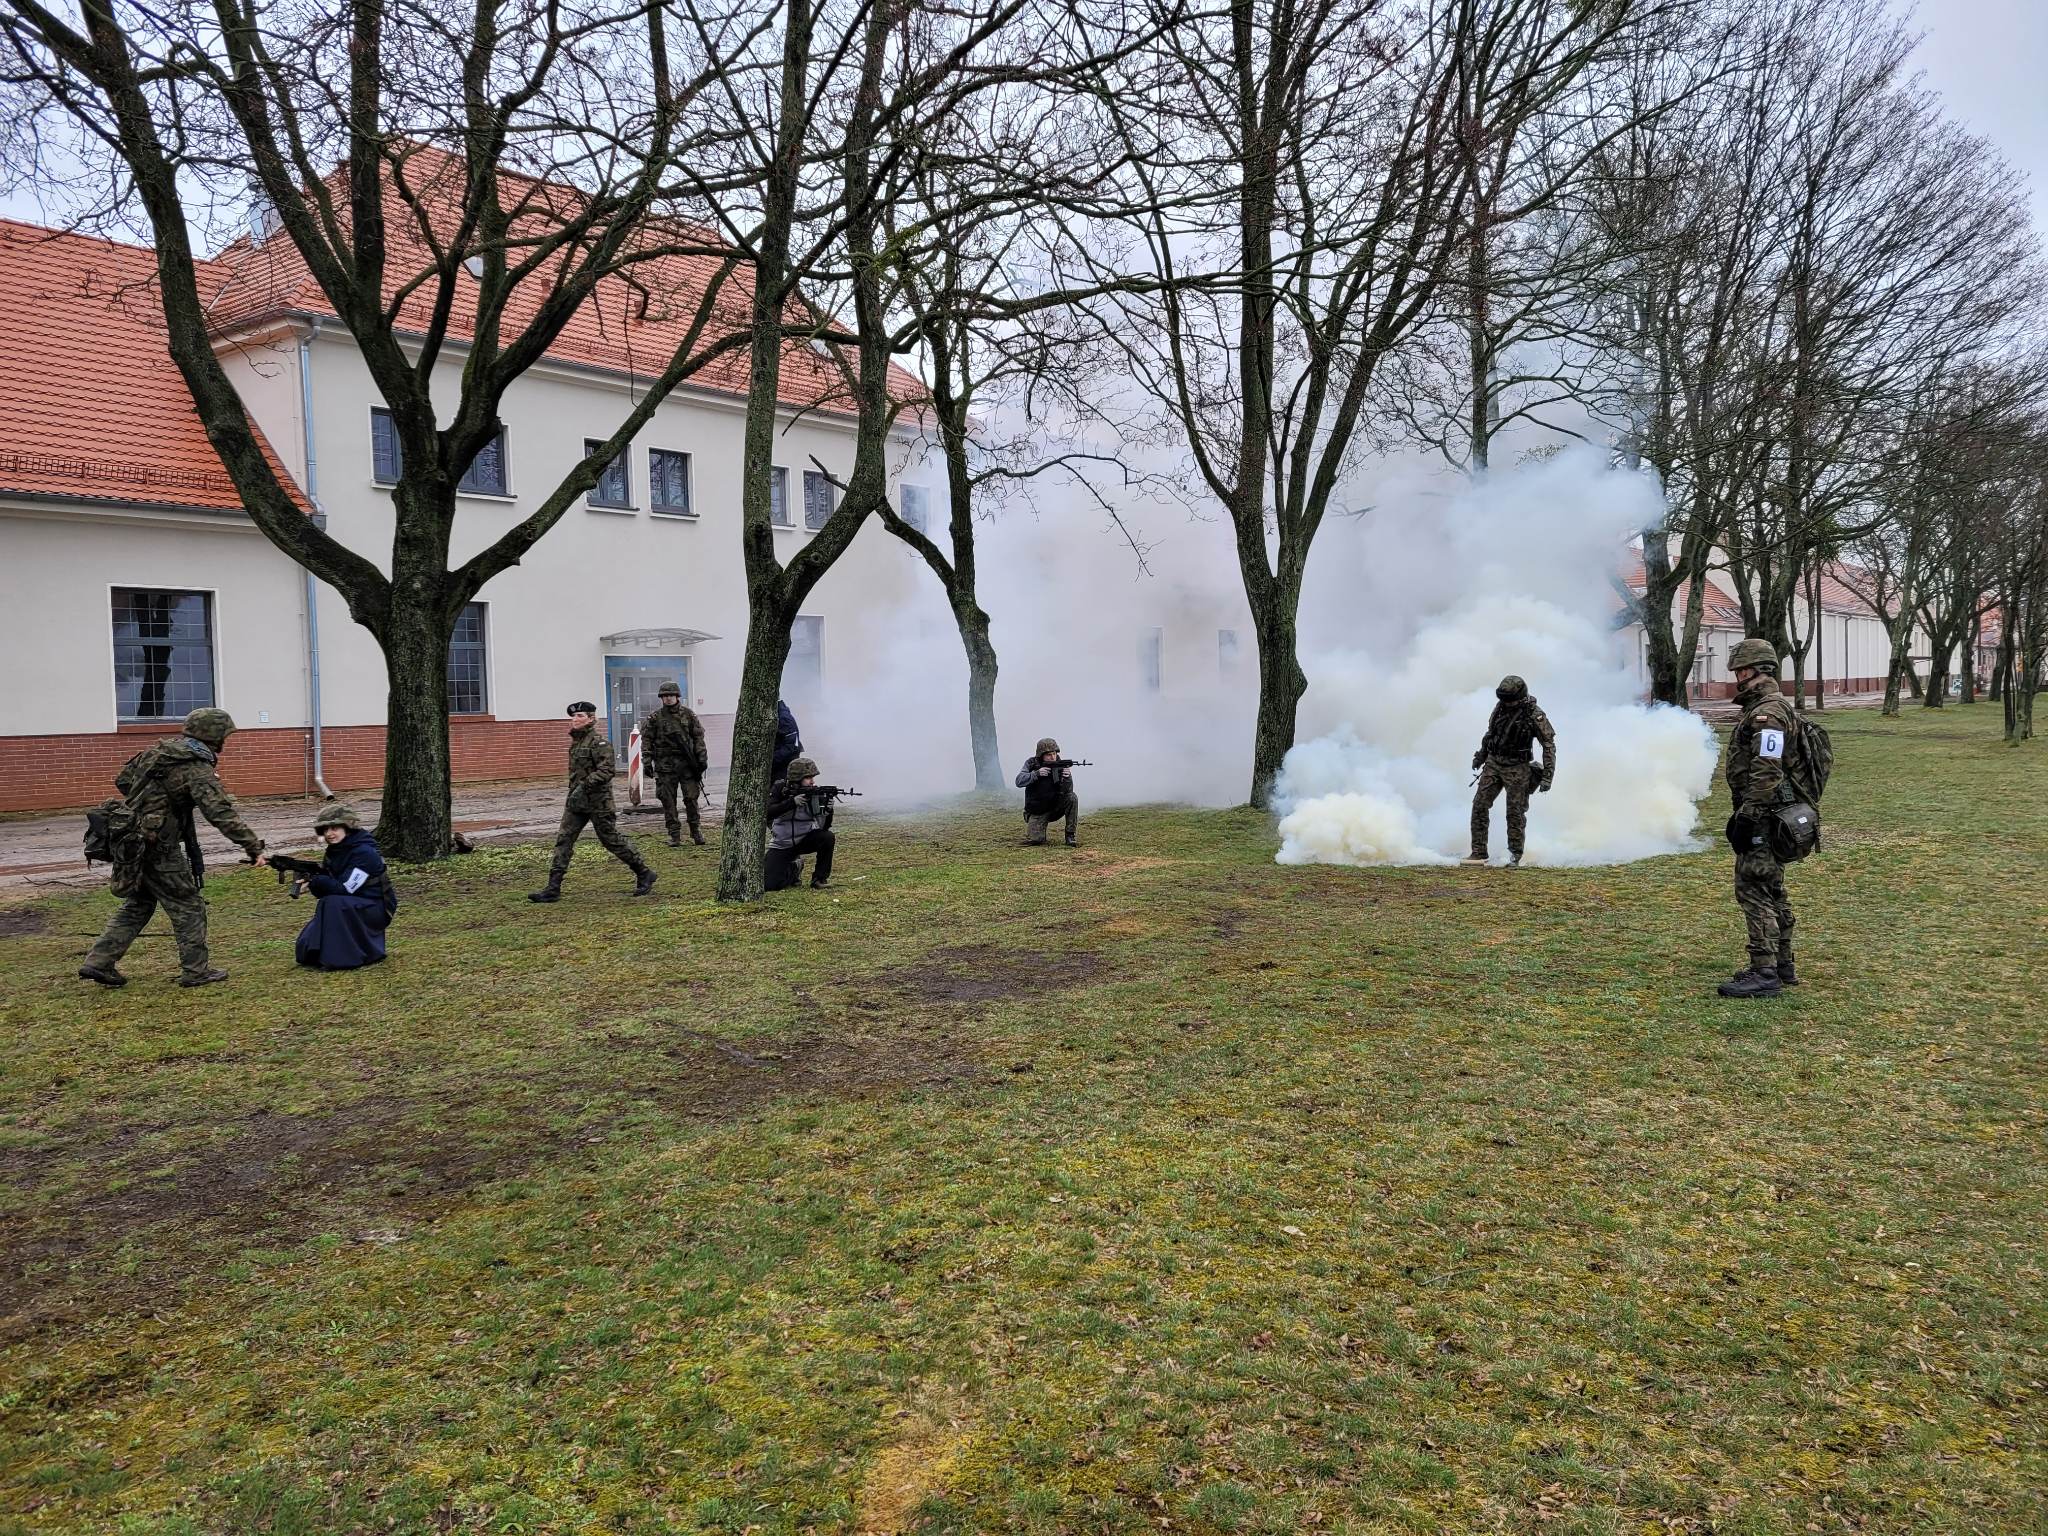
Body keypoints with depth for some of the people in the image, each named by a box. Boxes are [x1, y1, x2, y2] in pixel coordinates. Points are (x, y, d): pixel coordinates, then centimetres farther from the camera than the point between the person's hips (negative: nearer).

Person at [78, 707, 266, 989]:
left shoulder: (158, 749, 9)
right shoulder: (198, 770, -16)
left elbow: (122, 780, 18)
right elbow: (223, 814, -25)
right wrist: (254, 847, -27)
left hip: (131, 841, 8)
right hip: (158, 848, -8)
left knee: (138, 904, 21)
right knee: (188, 907, 4)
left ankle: (98, 962, 21)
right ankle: (196, 970, 10)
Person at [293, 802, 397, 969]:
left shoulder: (364, 853, -21)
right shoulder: (334, 851, 3)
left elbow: (345, 889, -26)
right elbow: (322, 892, 2)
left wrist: (314, 878, -30)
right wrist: (309, 876, -17)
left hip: (376, 909, -8)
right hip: (351, 909, 8)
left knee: (334, 903, -33)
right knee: (306, 945, -3)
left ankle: (341, 958, -21)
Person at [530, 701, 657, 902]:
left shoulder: (599, 741, -14)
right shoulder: (576, 741, 12)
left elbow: (607, 769, -23)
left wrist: (584, 786, -28)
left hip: (597, 800, -8)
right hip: (577, 801, 8)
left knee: (611, 840, 1)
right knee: (563, 840, -1)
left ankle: (644, 874, 17)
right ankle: (553, 889, -2)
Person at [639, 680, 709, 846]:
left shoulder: (688, 714, 6)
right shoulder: (655, 717, 4)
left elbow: (698, 737, 7)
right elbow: (646, 739, 4)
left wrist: (702, 757, 0)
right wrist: (647, 761, -5)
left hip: (687, 761, 0)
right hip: (665, 763, 0)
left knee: (691, 797, -1)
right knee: (668, 801, 1)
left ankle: (696, 831, 13)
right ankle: (674, 835, 7)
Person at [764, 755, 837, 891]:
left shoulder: (815, 792, -10)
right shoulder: (780, 789, -12)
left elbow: (824, 827, -13)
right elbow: (767, 813, -26)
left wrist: (828, 811, -34)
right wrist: (792, 802, -34)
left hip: (805, 839, 1)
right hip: (782, 845, -1)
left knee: (827, 837, -30)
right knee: (768, 885, -17)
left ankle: (820, 879, -8)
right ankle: (793, 868, 16)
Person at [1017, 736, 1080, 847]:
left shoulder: (1060, 765, -10)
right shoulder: (1031, 763, -7)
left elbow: (1067, 791, -19)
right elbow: (1019, 781, -20)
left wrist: (1067, 778, -39)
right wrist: (1037, 774, -32)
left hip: (1055, 807, 1)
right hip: (1037, 813, -1)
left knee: (1072, 798, -27)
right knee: (1033, 841, -21)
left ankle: (1070, 836, -17)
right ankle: (1036, 829, 17)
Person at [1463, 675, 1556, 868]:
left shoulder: (1535, 716, -15)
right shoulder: (1501, 707, 1)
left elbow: (1549, 745, -12)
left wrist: (1547, 775, -16)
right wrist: (1481, 755, 25)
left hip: (1517, 769, -5)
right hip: (1493, 763, 5)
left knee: (1515, 814, 0)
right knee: (1479, 805, -2)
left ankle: (1515, 856, 14)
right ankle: (1478, 853, 2)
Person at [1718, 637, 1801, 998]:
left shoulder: (1768, 712, -17)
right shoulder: (1762, 708, 17)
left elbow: (1766, 772, -24)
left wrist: (1746, 817, -24)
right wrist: (1742, 813, 23)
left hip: (1762, 817, -11)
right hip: (1769, 816, 11)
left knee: (1753, 890, -10)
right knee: (1771, 890, 16)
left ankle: (1764, 972, -8)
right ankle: (1782, 966, 24)